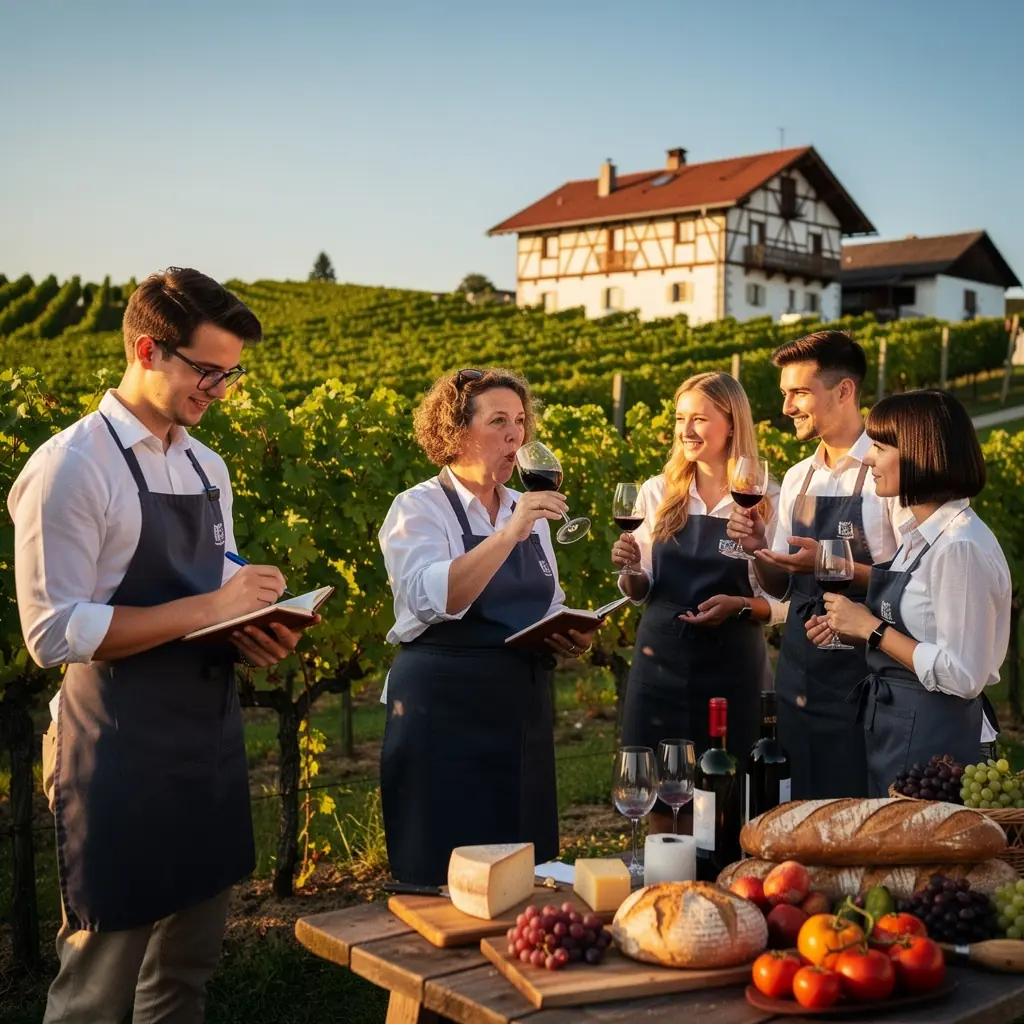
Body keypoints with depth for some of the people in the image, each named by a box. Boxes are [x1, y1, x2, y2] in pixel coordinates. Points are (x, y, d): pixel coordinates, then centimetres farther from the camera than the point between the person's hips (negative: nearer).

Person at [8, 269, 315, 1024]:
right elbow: (53, 631, -18)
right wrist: (207, 610, -21)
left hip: (212, 736, 7)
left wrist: (257, 633, -4)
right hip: (121, 750, -7)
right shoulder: (72, 466, -13)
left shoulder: (209, 468, 10)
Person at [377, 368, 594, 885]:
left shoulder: (529, 512, 12)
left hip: (523, 712, 6)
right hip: (444, 714, -6)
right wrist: (508, 535, -30)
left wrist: (570, 636, 1)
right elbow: (434, 598, -25)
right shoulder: (419, 508, -7)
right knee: (446, 878, 0)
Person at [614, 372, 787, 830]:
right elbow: (639, 591, 10)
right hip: (660, 660, 2)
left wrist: (739, 605, -19)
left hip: (732, 669, -2)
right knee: (659, 796, 8)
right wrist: (629, 568, -10)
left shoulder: (766, 501, -5)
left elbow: (785, 601, -1)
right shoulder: (658, 493, 4)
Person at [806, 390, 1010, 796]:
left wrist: (872, 629, -18)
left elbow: (963, 676, -23)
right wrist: (853, 627, 2)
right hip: (893, 731, 9)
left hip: (930, 739, -9)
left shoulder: (961, 548, -21)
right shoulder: (920, 534, 7)